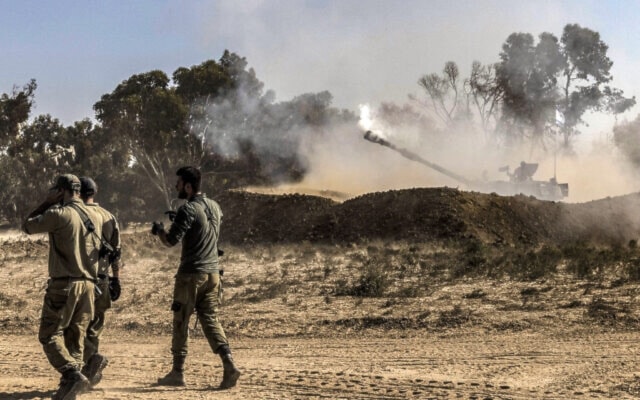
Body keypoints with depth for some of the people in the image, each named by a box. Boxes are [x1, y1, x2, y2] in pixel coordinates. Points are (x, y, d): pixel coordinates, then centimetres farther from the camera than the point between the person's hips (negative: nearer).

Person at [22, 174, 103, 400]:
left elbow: (27, 226, 2)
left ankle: (73, 376, -19)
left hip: (64, 284, -7)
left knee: (49, 335, -1)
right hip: (87, 284, 7)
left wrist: (47, 202, 7)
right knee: (76, 338, 11)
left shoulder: (59, 214, -10)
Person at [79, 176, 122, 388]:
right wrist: (116, 279, 17)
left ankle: (93, 358, -19)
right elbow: (116, 252, 11)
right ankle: (90, 373, 18)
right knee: (94, 326, 15)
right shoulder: (109, 217, 10)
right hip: (102, 279, 6)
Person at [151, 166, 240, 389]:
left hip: (191, 274, -6)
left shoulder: (188, 210, -13)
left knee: (180, 323, 5)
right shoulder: (214, 207, 10)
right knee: (211, 320, 8)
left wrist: (159, 230, 3)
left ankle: (178, 373, 11)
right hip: (212, 273, 7)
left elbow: (171, 241, -17)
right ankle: (229, 365, -7)